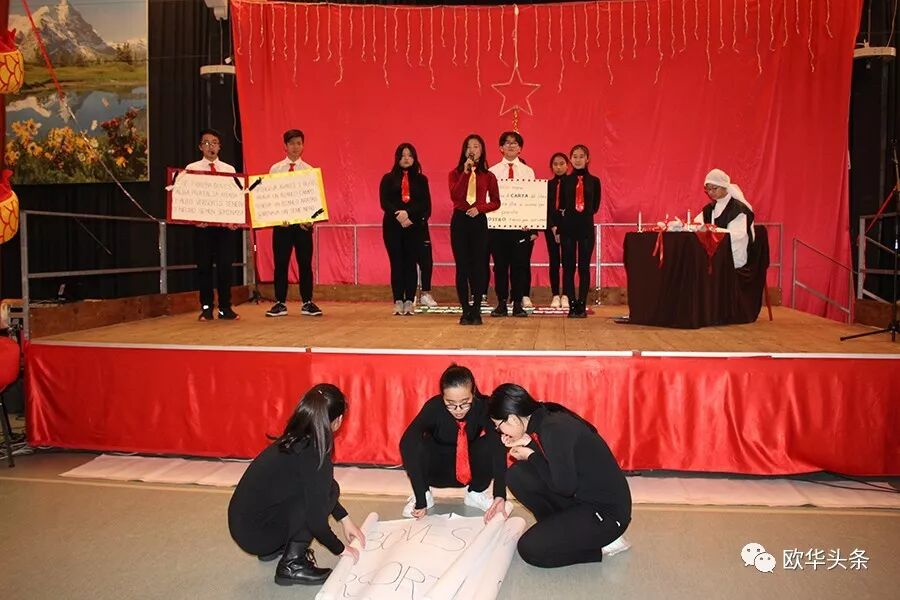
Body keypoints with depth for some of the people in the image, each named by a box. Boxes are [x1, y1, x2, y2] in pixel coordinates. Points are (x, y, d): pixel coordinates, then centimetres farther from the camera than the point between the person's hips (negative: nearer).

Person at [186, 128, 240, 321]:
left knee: (225, 265, 1)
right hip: (202, 223, -1)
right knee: (204, 265, 3)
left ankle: (225, 308, 10)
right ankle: (206, 308, 12)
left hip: (226, 223, 1)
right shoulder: (191, 169, 6)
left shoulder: (229, 170, 10)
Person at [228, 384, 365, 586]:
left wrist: (345, 519, 20)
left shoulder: (294, 440, 3)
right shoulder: (313, 454, -22)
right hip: (256, 533, -8)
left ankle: (276, 547, 18)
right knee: (328, 490, -10)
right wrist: (341, 549, -1)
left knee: (320, 489, 12)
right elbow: (316, 520, -18)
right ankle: (292, 565, -2)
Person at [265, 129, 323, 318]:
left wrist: (310, 219, -13)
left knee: (305, 263, 3)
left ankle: (307, 303, 12)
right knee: (280, 263, 3)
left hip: (304, 222, 0)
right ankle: (280, 304, 12)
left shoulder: (309, 170, 5)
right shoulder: (275, 169, 5)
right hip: (281, 222, 0)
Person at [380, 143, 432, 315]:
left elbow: (425, 204, 0)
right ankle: (398, 302, 2)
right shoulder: (388, 178, 9)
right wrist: (399, 215, -15)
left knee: (411, 263, -1)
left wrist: (408, 214, -15)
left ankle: (409, 302, 2)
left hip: (414, 226, 0)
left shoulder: (421, 179, 10)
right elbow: (384, 203, -1)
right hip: (392, 226, 0)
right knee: (396, 263, -1)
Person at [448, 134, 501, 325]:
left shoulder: (488, 176, 6)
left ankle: (476, 311, 8)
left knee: (478, 266, 0)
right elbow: (454, 196, -12)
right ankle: (465, 311, 8)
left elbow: (495, 202, 8)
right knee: (462, 266, 1)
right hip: (459, 221, 0)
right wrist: (466, 172, -14)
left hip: (479, 222, 0)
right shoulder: (455, 174, 5)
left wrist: (479, 208, -9)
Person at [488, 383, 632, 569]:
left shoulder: (554, 429, -25)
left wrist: (531, 456, -10)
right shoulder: (546, 417, 2)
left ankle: (603, 544, 2)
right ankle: (558, 528, 12)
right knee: (517, 475, 1)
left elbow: (565, 487, -22)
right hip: (581, 497, 9)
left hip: (608, 511, -9)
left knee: (530, 550, -12)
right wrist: (528, 444, -3)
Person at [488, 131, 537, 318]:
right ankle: (501, 304, 12)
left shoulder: (528, 171, 8)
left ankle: (519, 303, 10)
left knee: (520, 264, 1)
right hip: (497, 223, 0)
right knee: (500, 265, 4)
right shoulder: (493, 172, 6)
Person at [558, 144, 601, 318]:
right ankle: (572, 305, 7)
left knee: (584, 266, 3)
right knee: (568, 266, 1)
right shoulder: (565, 180, 4)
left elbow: (595, 206, 10)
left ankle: (582, 305, 8)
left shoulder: (594, 181, 4)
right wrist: (558, 229, 1)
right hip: (568, 226, 0)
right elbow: (560, 205, 5)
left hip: (586, 226, 0)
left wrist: (584, 213, 0)